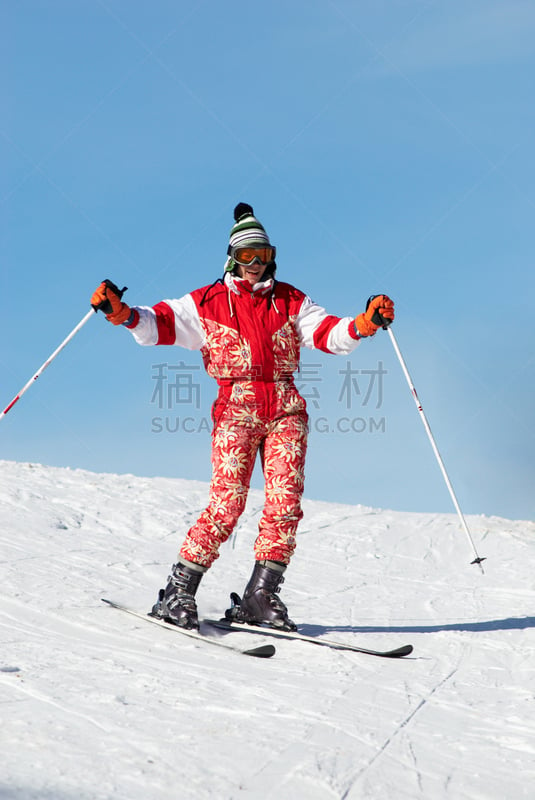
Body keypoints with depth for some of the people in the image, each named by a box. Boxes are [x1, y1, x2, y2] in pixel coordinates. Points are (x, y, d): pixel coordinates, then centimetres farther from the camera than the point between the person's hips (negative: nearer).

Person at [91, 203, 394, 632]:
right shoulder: (207, 303, 9)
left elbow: (329, 333, 7)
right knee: (227, 502, -13)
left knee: (286, 500, -9)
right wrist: (122, 313, -18)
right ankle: (178, 593, -4)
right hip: (237, 408, -3)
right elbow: (159, 324, 1)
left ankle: (261, 596, 0)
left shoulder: (290, 301, 16)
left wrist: (365, 323, -13)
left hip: (286, 410, 3)